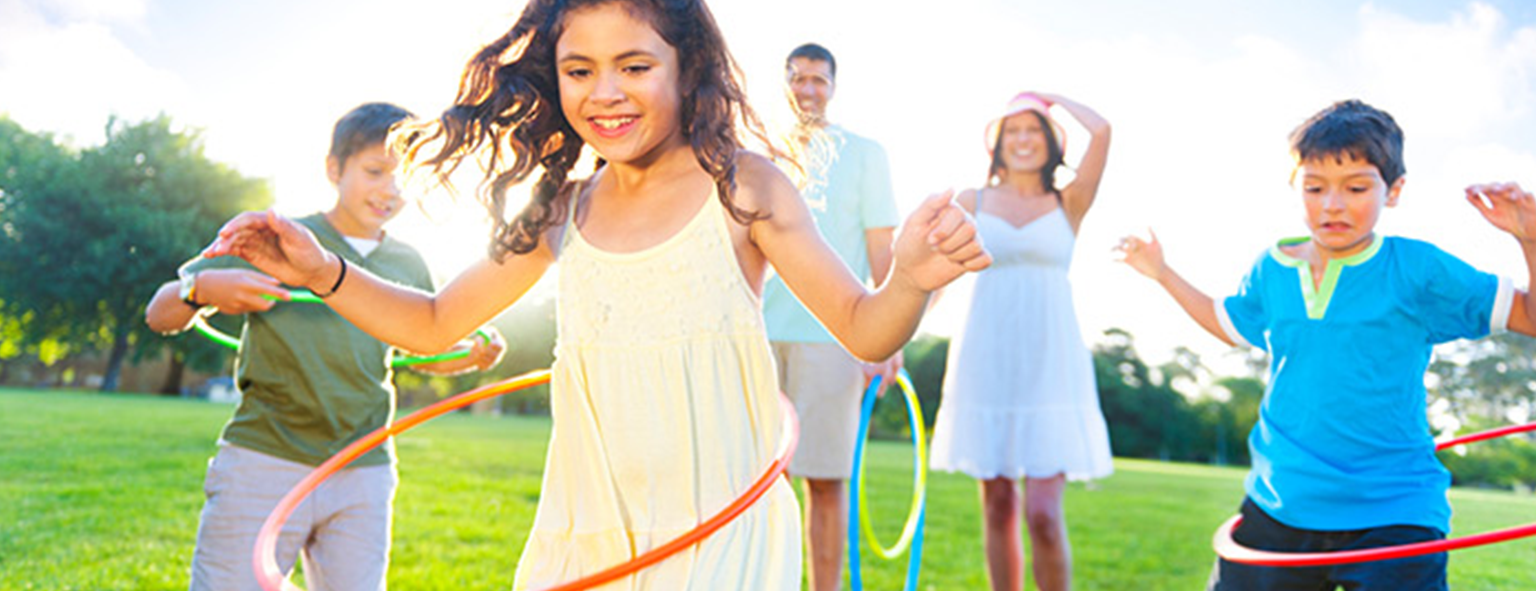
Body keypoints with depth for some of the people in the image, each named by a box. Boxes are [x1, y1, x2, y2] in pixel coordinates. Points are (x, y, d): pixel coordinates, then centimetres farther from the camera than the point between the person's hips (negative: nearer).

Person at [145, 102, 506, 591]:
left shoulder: (409, 267, 10)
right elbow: (159, 315, 0)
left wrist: (475, 353, 5)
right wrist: (203, 289, -24)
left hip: (363, 478, 4)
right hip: (262, 463, -3)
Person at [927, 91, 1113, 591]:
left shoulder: (1068, 205, 6)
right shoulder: (973, 203, 9)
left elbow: (1101, 131, -7)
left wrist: (1053, 98, 8)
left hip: (1050, 366, -1)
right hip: (985, 363, 2)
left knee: (1043, 513, -9)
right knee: (997, 506, 7)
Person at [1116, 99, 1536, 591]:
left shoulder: (1416, 268, -6)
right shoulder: (1271, 271, 5)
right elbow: (1226, 322, 26)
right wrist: (1162, 273, 23)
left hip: (1393, 516, -4)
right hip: (1277, 509, 4)